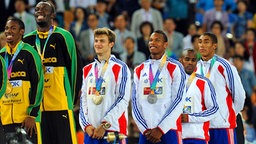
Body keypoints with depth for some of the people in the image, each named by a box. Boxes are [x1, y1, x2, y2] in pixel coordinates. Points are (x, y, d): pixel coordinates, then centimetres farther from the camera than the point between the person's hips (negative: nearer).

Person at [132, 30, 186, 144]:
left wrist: (160, 129, -12)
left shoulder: (174, 68, 0)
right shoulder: (139, 70, 15)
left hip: (169, 129, -4)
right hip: (146, 132, 5)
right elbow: (135, 101, 10)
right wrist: (145, 129, -2)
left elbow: (178, 101, -7)